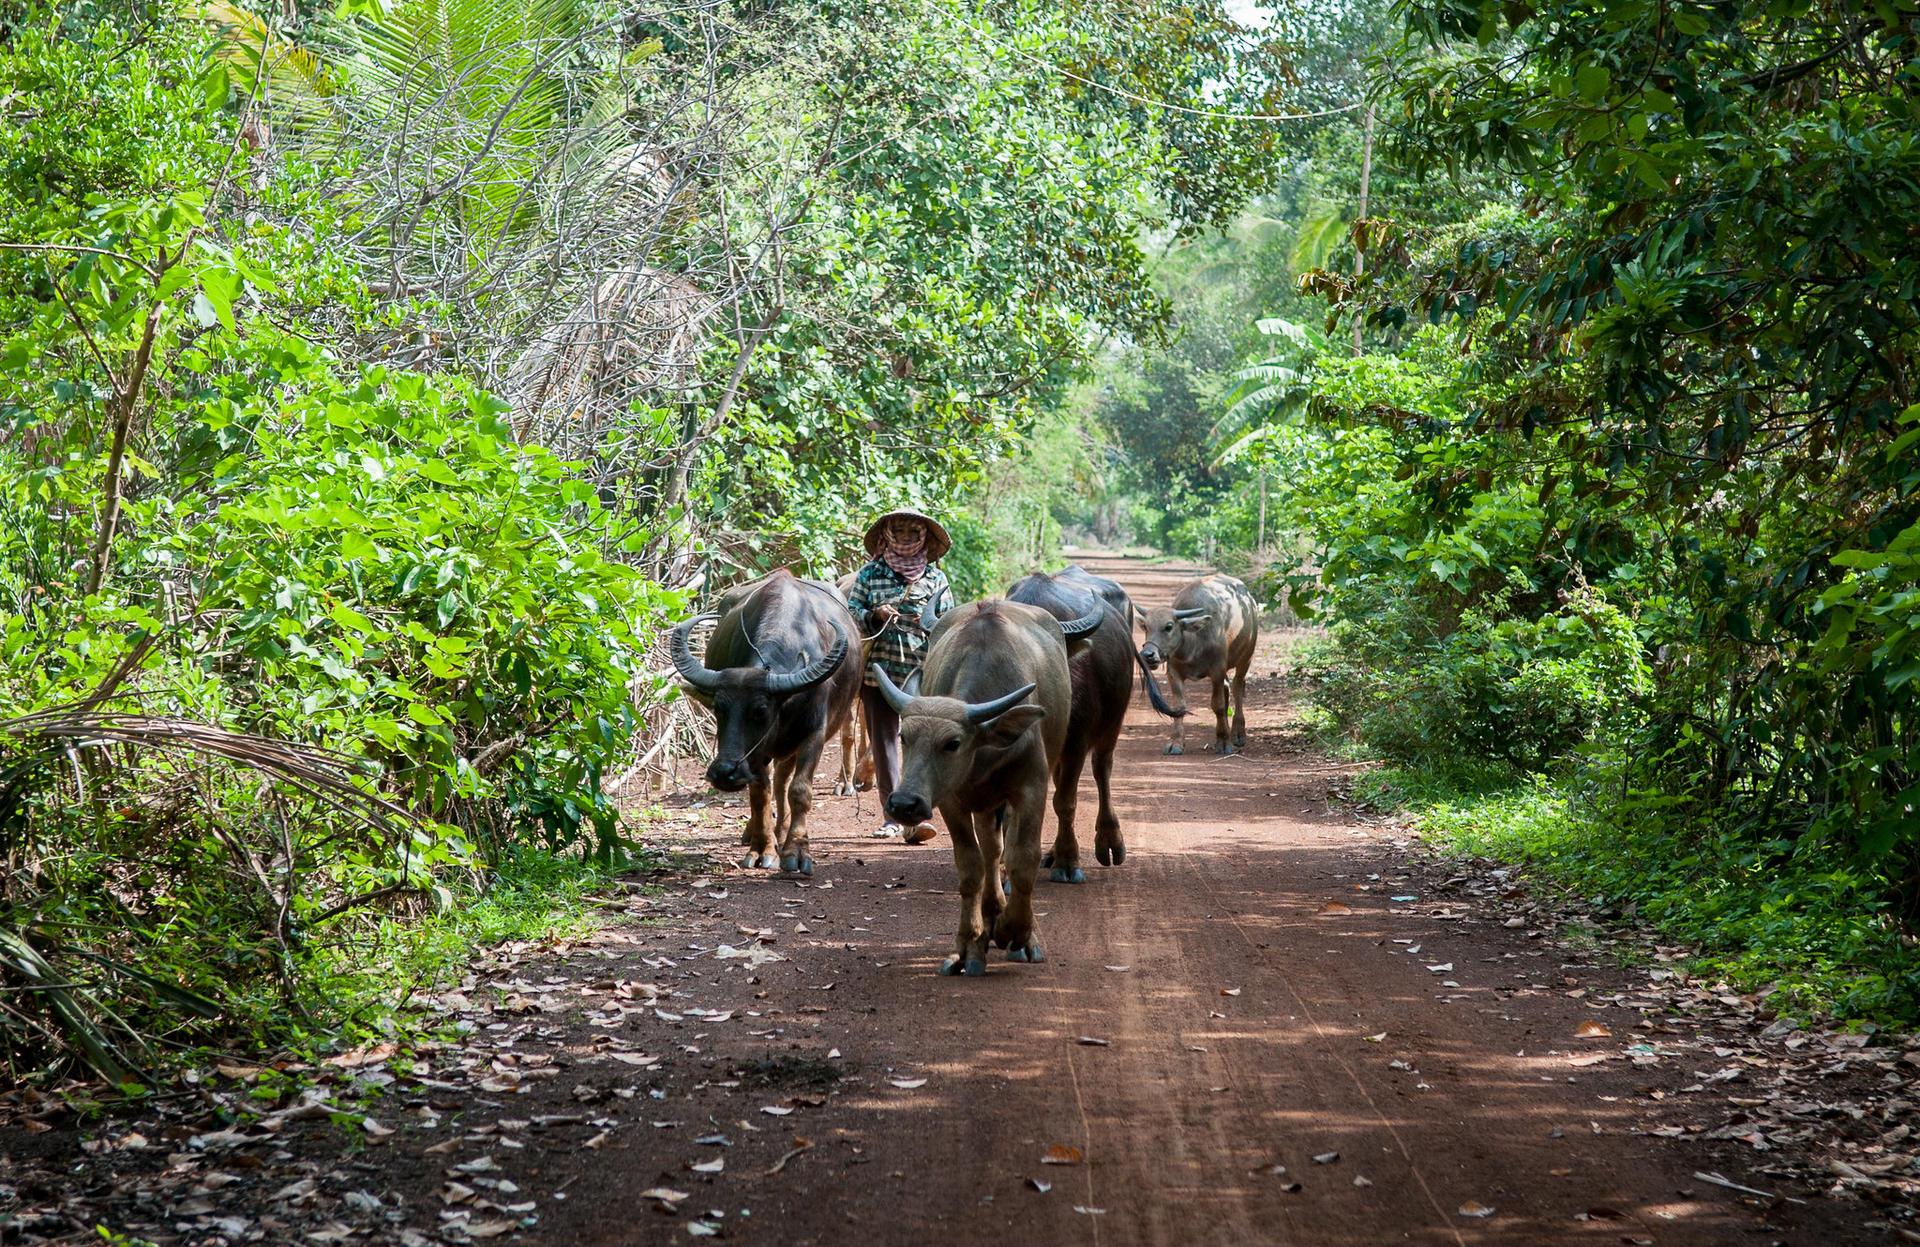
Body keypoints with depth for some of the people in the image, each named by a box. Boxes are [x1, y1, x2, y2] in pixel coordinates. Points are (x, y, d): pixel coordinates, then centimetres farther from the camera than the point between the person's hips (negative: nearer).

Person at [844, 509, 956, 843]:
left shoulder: (936, 579, 8)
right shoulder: (870, 574, 8)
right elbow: (850, 612, 7)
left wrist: (932, 625, -13)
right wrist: (874, 615, -12)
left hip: (922, 675, -1)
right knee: (883, 742, 5)